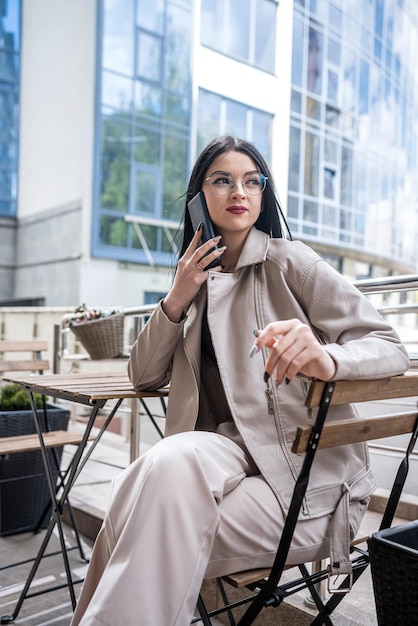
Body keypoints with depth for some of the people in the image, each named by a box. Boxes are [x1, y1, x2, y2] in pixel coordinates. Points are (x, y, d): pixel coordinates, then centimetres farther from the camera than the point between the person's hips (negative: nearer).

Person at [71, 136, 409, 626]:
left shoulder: (288, 261, -1)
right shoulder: (200, 279, 14)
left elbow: (390, 347, -9)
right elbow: (143, 376, 13)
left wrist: (328, 359, -32)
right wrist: (177, 299, -2)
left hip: (305, 473, -3)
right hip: (224, 453, 4)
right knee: (169, 461, -30)